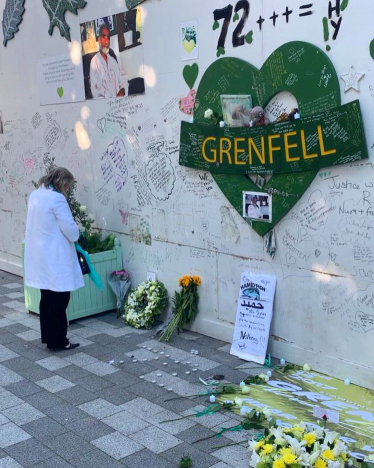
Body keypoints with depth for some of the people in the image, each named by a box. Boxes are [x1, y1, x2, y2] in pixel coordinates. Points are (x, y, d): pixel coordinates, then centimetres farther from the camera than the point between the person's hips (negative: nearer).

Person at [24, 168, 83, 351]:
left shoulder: (34, 195, 10)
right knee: (59, 300, 1)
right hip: (55, 258, -9)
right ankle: (57, 341, 9)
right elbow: (70, 230, -17)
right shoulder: (57, 198, -18)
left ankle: (47, 336, 25)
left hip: (39, 256, 9)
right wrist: (75, 234, 5)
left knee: (47, 298, 17)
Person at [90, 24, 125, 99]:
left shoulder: (113, 61, 19)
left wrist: (121, 92, -4)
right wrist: (113, 99, -19)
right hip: (103, 101, -4)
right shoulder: (94, 61, -2)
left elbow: (121, 83, 18)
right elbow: (94, 91, -10)